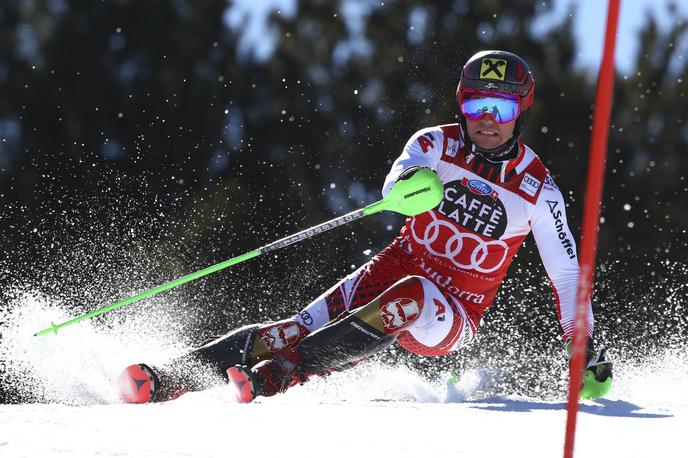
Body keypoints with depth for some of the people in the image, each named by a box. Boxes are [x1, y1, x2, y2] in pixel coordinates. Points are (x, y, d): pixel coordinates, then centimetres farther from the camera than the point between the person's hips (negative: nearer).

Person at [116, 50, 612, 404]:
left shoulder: (538, 191, -3)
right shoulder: (436, 145, -1)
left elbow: (567, 273, 6)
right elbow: (395, 190, -21)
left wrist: (586, 347, 1)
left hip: (451, 318, -2)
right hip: (393, 271, 2)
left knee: (409, 297, -38)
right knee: (303, 327, -23)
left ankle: (278, 373, -43)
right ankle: (167, 380, -31)